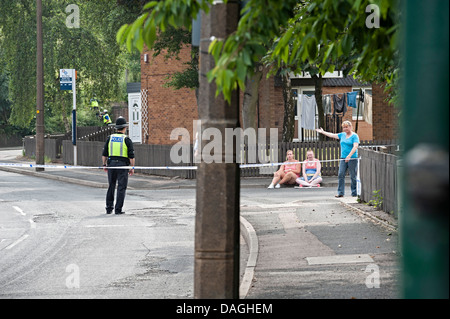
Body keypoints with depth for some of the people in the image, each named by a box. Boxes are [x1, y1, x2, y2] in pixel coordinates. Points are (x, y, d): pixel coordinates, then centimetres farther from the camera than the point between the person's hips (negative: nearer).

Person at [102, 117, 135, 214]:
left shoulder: (110, 138, 5)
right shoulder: (127, 140, -5)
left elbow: (104, 153, 6)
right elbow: (131, 156, -8)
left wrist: (104, 165, 15)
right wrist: (132, 168, 0)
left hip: (111, 164, 4)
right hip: (123, 165, -4)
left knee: (111, 187, 15)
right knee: (121, 188, 1)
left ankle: (109, 208, 15)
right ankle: (118, 209, -2)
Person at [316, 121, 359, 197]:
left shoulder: (354, 136, -4)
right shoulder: (342, 135, 16)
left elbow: (355, 147, -15)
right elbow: (332, 135, 25)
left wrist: (349, 156, -24)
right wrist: (323, 132, 28)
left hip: (352, 159, -6)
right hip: (343, 158, 6)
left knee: (353, 176, -3)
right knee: (340, 175, -2)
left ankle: (354, 193, 4)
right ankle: (340, 192, 0)